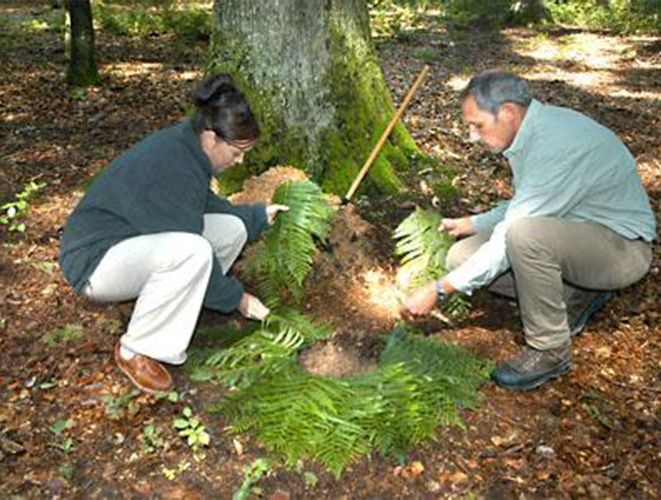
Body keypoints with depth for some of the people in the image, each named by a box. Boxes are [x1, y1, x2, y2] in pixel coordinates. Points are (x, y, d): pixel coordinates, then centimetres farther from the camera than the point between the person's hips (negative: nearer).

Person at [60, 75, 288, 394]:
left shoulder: (185, 145, -1)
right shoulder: (170, 166, -30)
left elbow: (204, 206, 17)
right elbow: (193, 253, -24)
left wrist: (259, 216, 15)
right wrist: (237, 299, -13)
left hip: (140, 238, 9)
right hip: (95, 259, -9)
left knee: (232, 229, -4)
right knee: (190, 250, -37)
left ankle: (170, 313, 6)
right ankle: (134, 351, -16)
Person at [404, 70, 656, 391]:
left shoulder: (555, 146, -29)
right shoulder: (533, 130, 1)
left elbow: (508, 243, -28)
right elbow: (525, 205, 16)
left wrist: (439, 290, -23)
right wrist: (472, 224, 3)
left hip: (623, 245, -9)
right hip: (571, 232, 9)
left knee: (523, 235, -39)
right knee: (462, 256, -5)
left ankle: (550, 350, -16)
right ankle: (577, 295, 7)